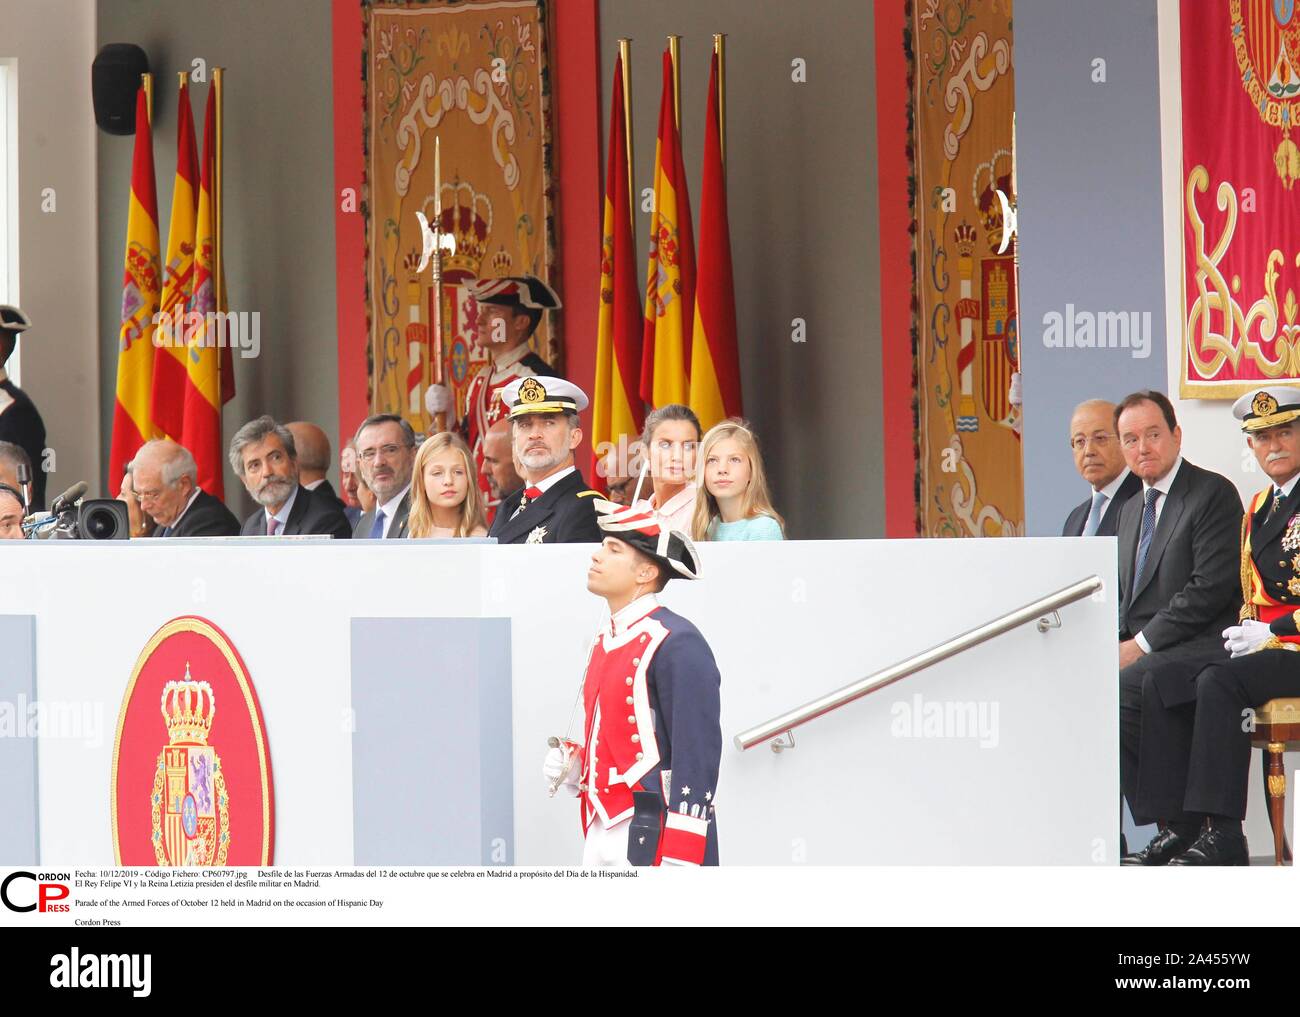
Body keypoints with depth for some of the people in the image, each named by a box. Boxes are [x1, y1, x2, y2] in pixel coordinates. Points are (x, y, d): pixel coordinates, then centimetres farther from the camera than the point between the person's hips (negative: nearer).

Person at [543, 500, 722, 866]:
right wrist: (573, 766, 6)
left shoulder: (677, 644, -12)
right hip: (600, 838, 9)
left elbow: (697, 760, -16)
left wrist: (679, 863, -20)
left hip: (652, 840, -9)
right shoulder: (606, 640, 16)